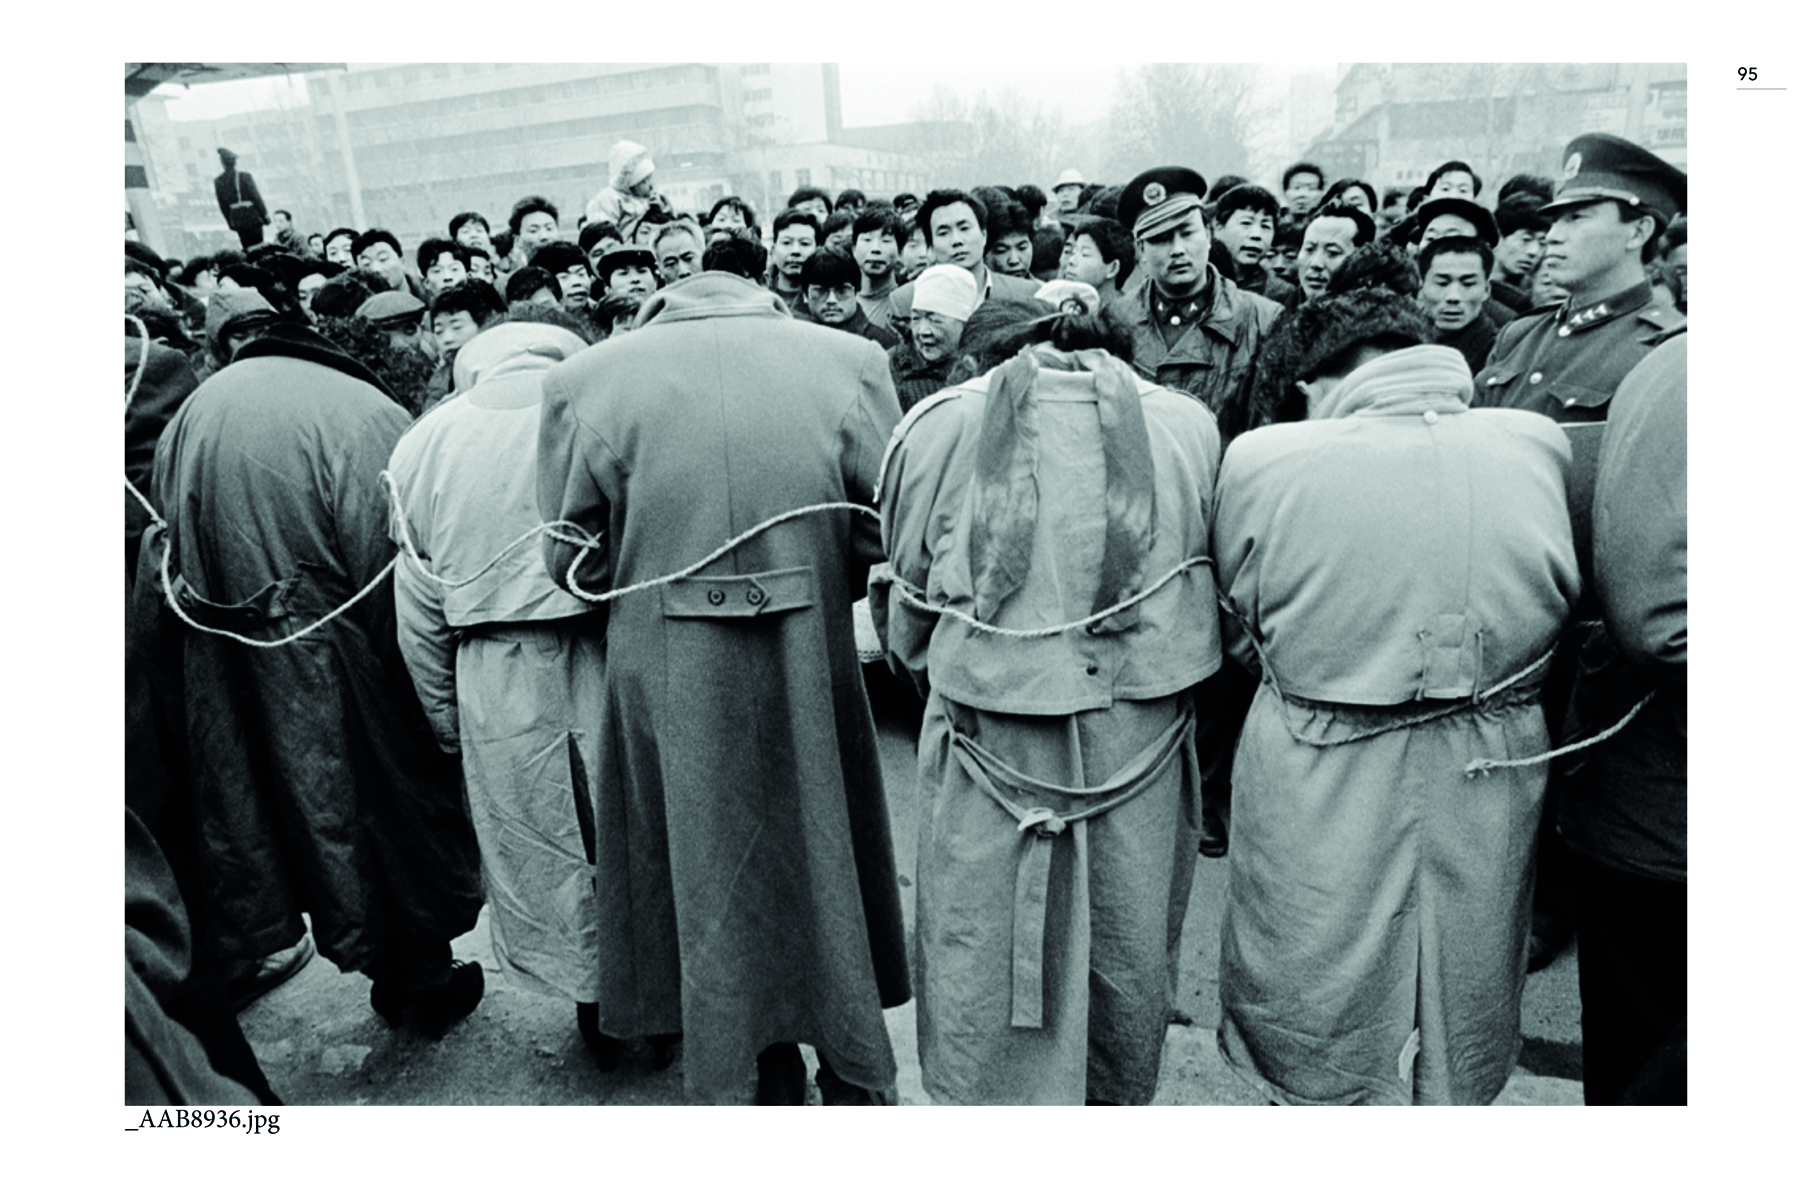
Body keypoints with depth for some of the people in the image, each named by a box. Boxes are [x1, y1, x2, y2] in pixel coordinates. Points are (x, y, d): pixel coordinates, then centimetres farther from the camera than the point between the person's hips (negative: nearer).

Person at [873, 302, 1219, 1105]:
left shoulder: (938, 423, 0)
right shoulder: (1187, 423, 4)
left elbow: (905, 598, 6)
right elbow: (1224, 585, 11)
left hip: (987, 734, -2)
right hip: (1140, 739, 3)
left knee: (979, 961, 14)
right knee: (1129, 956, 21)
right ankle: (1119, 1104, 42)